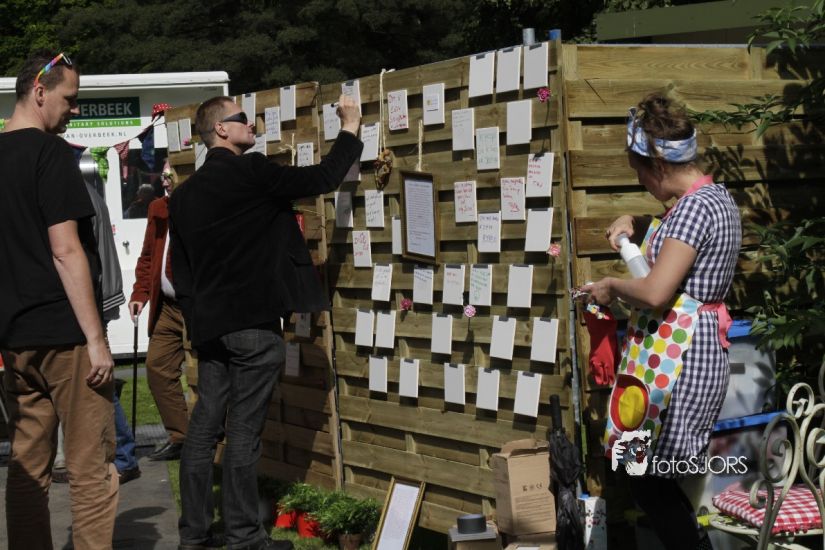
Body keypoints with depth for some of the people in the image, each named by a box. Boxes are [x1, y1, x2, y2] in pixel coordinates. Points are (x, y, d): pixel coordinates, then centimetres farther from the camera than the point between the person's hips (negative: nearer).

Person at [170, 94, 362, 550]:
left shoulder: (185, 194, 13)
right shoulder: (250, 172, -10)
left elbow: (180, 272, 15)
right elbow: (322, 179, -8)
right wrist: (350, 129, 6)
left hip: (208, 326, 7)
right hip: (253, 324, -7)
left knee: (204, 428, 8)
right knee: (244, 431, -4)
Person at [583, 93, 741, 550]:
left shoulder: (693, 207, -19)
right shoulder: (716, 196, 12)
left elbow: (655, 293, -29)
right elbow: (672, 238, 34)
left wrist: (611, 286, -10)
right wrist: (634, 224, 14)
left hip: (682, 358, -10)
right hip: (703, 351, 10)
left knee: (648, 481, -2)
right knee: (655, 478, 15)